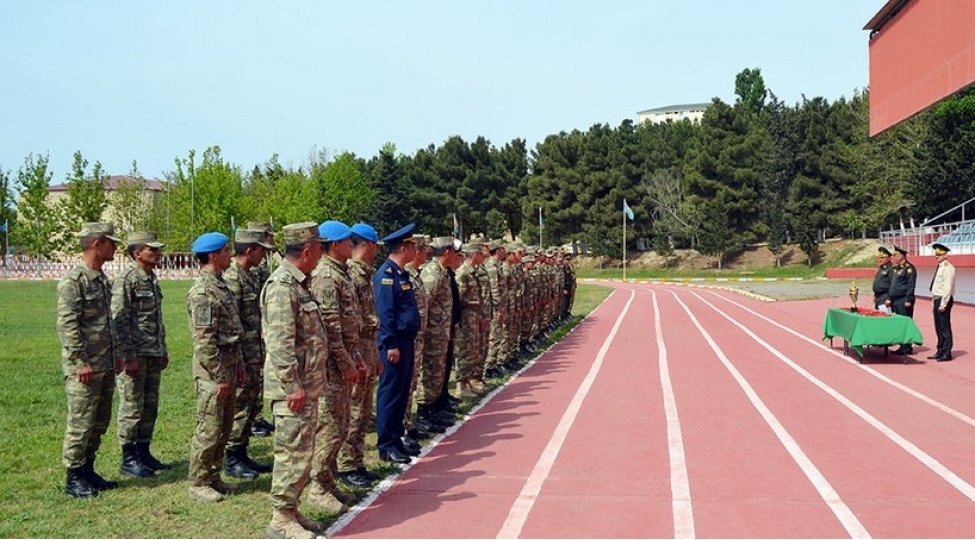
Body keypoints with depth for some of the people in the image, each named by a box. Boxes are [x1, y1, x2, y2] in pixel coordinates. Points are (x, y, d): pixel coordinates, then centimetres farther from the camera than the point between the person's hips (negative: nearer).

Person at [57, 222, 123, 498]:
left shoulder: (102, 279, 13)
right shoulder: (73, 280, -14)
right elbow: (67, 326, -18)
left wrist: (115, 353, 18)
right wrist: (81, 363, -20)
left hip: (106, 366, 9)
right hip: (84, 369, -9)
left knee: (99, 422, 15)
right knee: (80, 423, -1)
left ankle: (88, 470, 26)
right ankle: (73, 478, 10)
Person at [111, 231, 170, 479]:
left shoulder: (153, 279, 13)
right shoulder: (126, 280, -13)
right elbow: (119, 321, -17)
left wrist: (163, 349, 18)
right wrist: (129, 356, -19)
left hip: (154, 355, 8)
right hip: (135, 356, -8)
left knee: (150, 407, 13)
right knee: (132, 408, 0)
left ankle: (143, 453, 23)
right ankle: (128, 459, 9)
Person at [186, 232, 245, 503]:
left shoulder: (221, 285, 13)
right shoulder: (202, 292, -17)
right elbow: (204, 340, -20)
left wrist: (238, 364, 18)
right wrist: (219, 377, -19)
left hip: (228, 365, 10)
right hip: (212, 370, -10)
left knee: (224, 427, 15)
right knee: (209, 429, -1)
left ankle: (213, 477, 25)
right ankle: (197, 483, 10)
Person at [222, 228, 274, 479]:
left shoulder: (253, 276, 13)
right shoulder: (231, 278, -17)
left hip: (256, 357, 9)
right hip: (243, 358, -9)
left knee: (253, 407, 15)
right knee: (239, 408, 0)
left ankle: (242, 454, 25)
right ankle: (232, 460, 10)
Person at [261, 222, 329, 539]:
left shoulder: (299, 283, 15)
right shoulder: (282, 286, -17)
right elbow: (279, 342, -23)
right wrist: (293, 386, -23)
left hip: (307, 386, 10)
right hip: (294, 389, -10)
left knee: (301, 451, 16)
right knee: (294, 453, -4)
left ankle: (290, 511, 26)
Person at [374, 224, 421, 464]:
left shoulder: (400, 273, 15)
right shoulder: (387, 274, -15)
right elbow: (385, 313, -20)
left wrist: (406, 342, 19)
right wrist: (391, 345, -21)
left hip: (406, 340, 10)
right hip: (395, 342, -10)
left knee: (402, 392, 15)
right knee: (390, 393, -3)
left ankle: (396, 438, 24)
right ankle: (386, 446, 4)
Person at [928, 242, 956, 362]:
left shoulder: (948, 268, -13)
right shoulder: (939, 267, 14)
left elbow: (948, 287, -18)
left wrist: (943, 304, -21)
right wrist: (934, 301, 15)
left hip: (944, 300, -9)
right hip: (937, 300, 9)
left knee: (945, 327, -5)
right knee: (938, 327, 14)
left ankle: (946, 354, 0)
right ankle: (940, 352, 22)